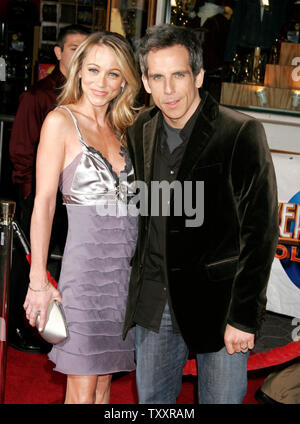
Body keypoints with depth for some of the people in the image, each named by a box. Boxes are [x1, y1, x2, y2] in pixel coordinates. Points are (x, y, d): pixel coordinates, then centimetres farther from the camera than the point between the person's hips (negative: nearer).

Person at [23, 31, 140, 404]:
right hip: (87, 258, -6)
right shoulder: (61, 121, -5)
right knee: (82, 390, -1)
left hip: (127, 260, 6)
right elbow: (44, 202, -9)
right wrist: (38, 280, -12)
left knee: (104, 379, 12)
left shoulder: (119, 129, 14)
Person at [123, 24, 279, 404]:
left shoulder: (242, 134, -15)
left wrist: (244, 317, -17)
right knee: (150, 399, 17)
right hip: (154, 301, 5)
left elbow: (260, 231, -16)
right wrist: (139, 282, 13)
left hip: (217, 300, -5)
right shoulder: (140, 132, 2)